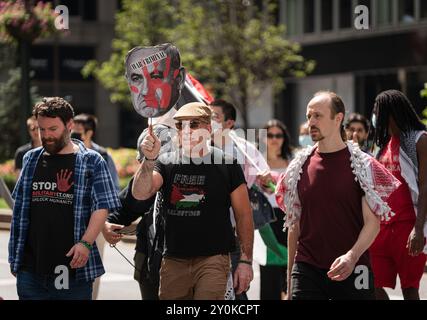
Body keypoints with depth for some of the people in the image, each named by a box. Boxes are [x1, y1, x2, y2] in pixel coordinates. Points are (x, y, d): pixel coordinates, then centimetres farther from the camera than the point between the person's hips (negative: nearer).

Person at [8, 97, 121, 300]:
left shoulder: (92, 162, 1)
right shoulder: (31, 160, 13)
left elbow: (102, 207, -5)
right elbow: (20, 209, 16)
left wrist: (86, 242, -18)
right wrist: (14, 257, 13)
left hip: (73, 266, -3)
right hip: (31, 266, 3)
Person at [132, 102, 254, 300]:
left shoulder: (226, 163, -1)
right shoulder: (166, 163, 5)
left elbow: (243, 215, 1)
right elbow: (140, 194, -10)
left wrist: (246, 261, -4)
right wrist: (149, 159, -25)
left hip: (213, 259, -3)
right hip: (173, 261, 3)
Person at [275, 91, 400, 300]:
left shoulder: (362, 164, -1)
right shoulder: (299, 166, 9)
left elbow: (372, 223, -6)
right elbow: (294, 225, 12)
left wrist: (352, 256, -23)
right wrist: (290, 277, 9)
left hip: (352, 270, -2)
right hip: (307, 270, 2)